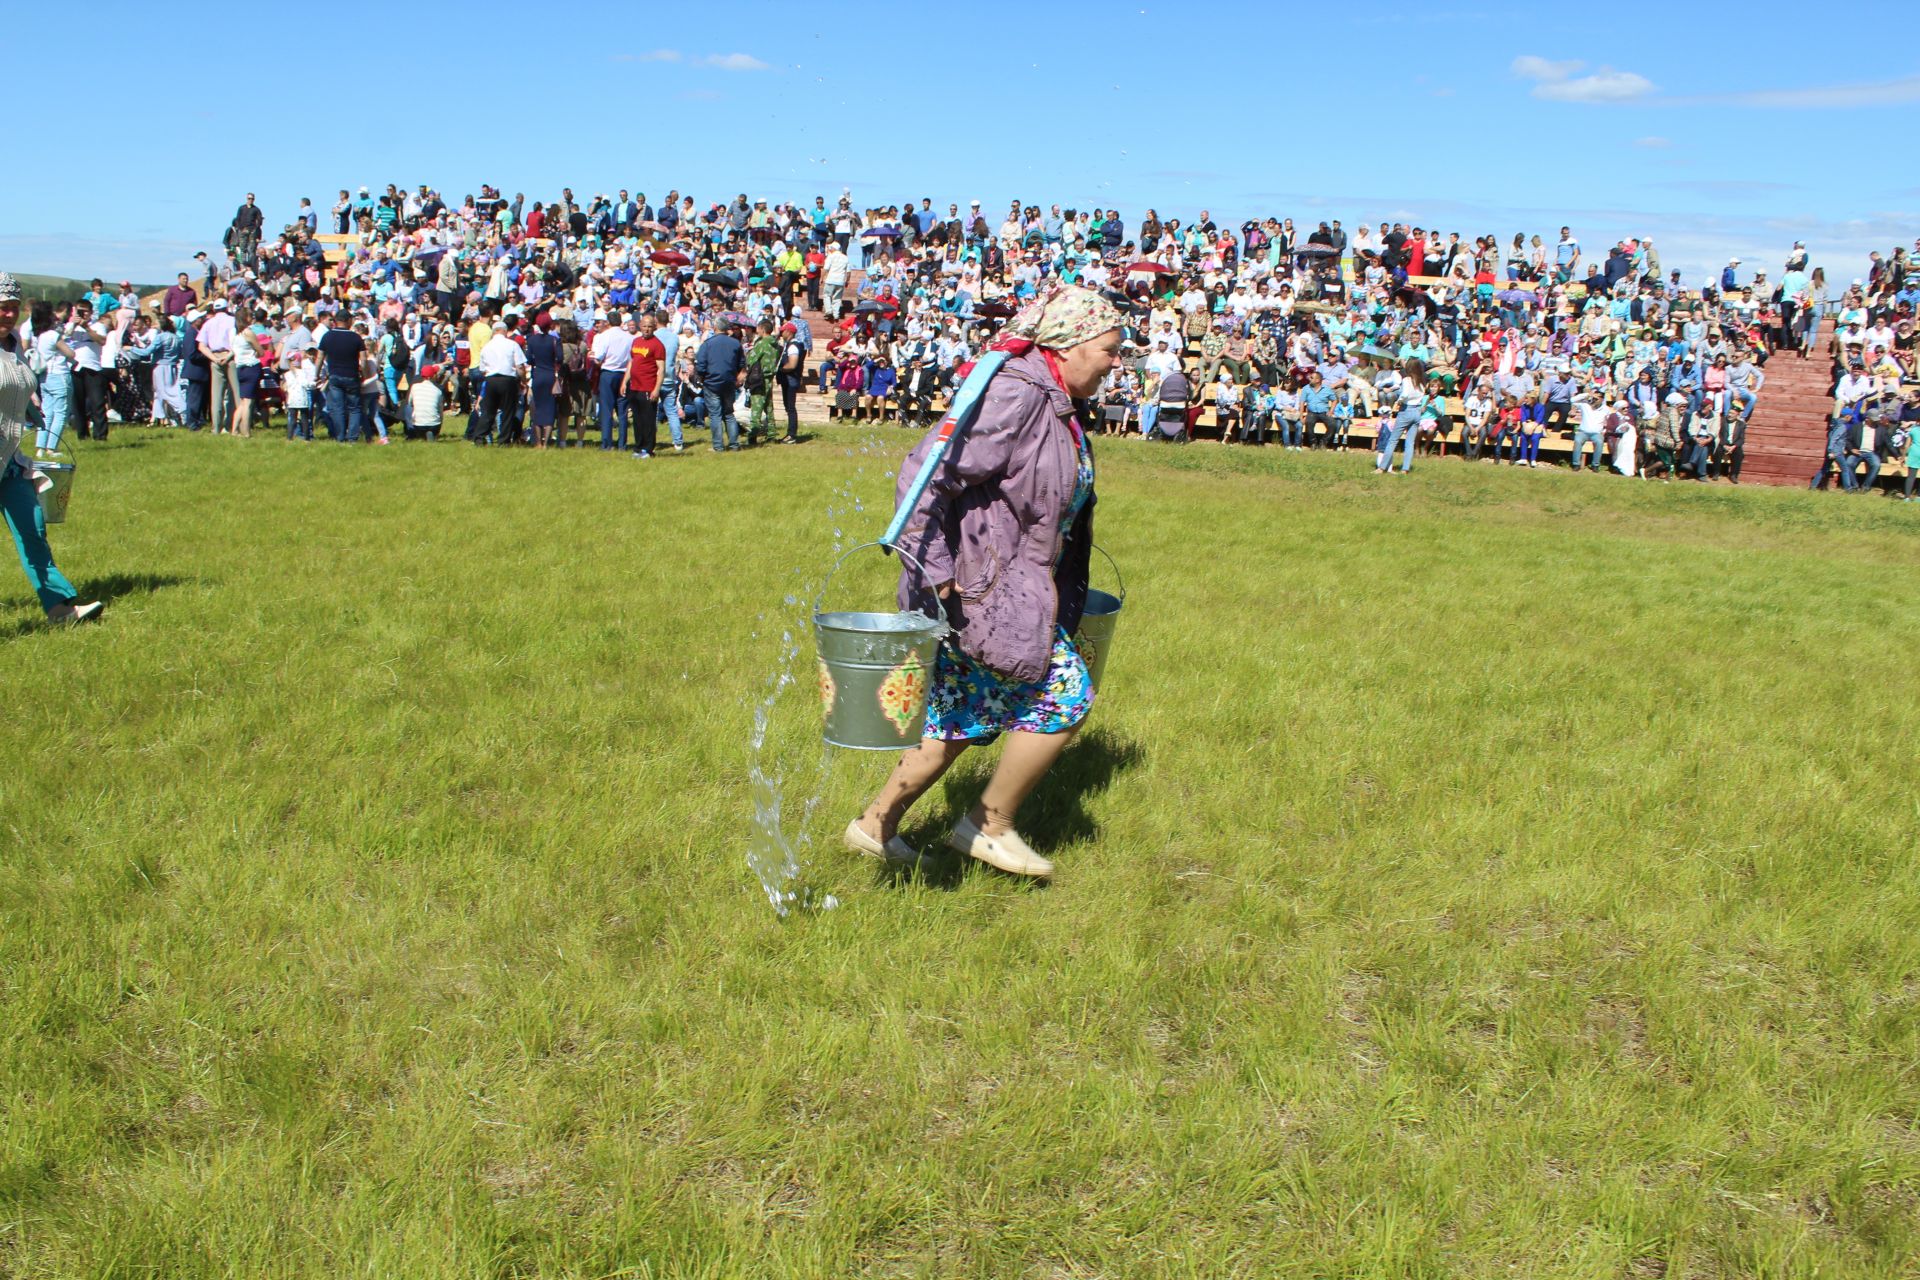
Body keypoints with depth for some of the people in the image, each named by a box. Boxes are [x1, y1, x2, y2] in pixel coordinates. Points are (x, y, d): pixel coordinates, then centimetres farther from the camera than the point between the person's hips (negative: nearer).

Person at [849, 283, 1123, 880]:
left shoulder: (1054, 404, 12)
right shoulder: (1015, 396, -21)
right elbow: (925, 474, -25)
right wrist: (933, 572, -25)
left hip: (1016, 582, 10)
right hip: (978, 584, -10)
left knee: (963, 714, 16)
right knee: (1064, 693, -5)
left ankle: (876, 824, 27)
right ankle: (990, 825, 11)